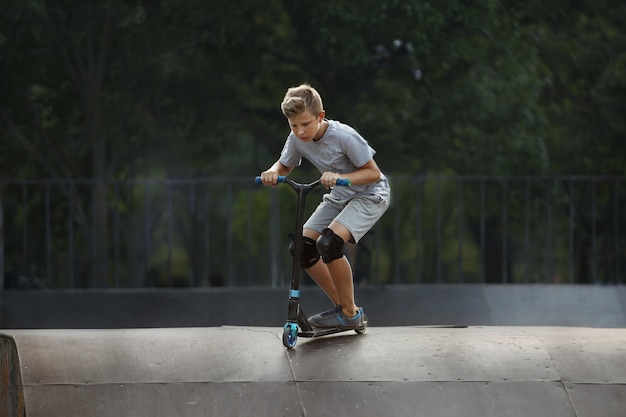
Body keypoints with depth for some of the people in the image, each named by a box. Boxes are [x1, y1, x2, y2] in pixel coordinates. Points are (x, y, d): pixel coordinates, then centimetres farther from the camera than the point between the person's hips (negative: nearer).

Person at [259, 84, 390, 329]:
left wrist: (341, 178, -37)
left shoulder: (344, 136, -27)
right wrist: (272, 173, -17)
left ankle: (351, 313, -13)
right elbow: (284, 166, 8)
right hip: (338, 198, 8)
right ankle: (342, 308, 6)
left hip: (369, 195, -7)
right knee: (301, 248, -8)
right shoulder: (296, 139, -10)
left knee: (329, 242, -29)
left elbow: (373, 172, -21)